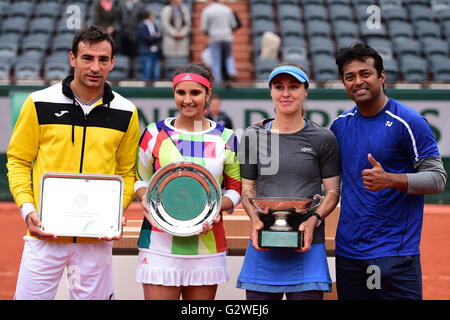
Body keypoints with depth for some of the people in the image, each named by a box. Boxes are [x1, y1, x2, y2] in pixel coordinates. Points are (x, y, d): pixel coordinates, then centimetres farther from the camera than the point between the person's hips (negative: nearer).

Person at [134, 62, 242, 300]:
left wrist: (217, 207, -9)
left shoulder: (225, 138, 7)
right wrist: (144, 197, -9)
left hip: (207, 242, 2)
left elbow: (236, 188, 11)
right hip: (160, 242, -1)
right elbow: (140, 178, 13)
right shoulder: (155, 133, 5)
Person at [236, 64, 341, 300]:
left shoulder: (323, 139, 3)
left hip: (306, 245, -1)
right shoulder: (254, 136, 8)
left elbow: (333, 191, 5)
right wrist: (255, 220, -7)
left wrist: (313, 221, -12)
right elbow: (247, 188, 11)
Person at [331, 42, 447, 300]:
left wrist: (390, 180, -26)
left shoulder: (409, 122, -8)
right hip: (347, 253, 6)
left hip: (395, 254, -6)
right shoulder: (340, 124, 10)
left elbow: (438, 179, -9)